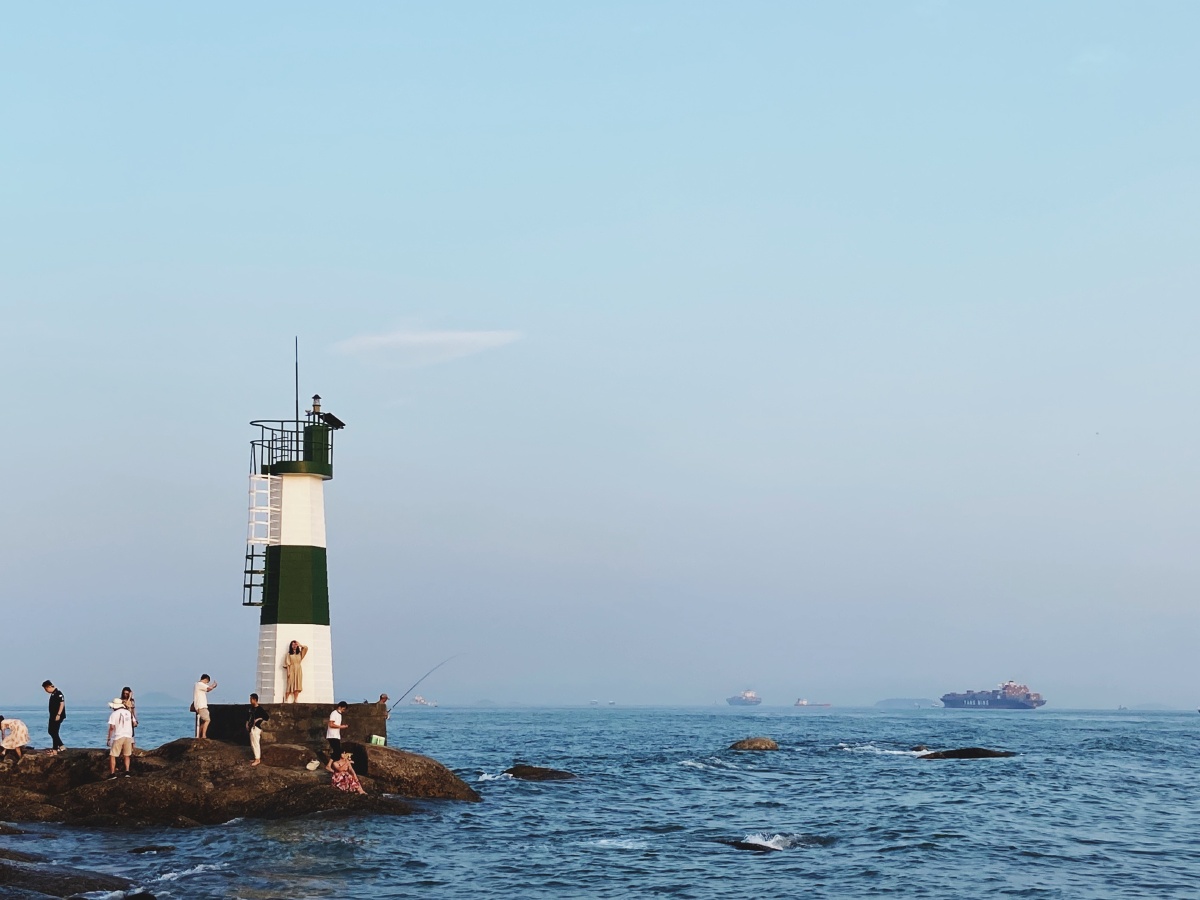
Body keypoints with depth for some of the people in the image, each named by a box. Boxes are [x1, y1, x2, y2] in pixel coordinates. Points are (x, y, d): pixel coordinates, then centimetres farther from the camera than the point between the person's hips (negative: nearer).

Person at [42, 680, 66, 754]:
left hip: (57, 717, -10)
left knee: (54, 732, -7)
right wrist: (53, 716, 20)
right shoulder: (52, 694, 13)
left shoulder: (58, 693, -15)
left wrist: (58, 715, -25)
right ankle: (61, 746, 19)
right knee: (50, 731, 14)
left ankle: (55, 749, -1)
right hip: (52, 716, 10)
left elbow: (62, 704, -21)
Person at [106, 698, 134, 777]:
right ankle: (127, 772, 6)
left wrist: (109, 738, -7)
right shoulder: (129, 713, 9)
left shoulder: (113, 714, -7)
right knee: (127, 756, 15)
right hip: (128, 736, 5)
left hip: (118, 737, -5)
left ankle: (112, 773, -5)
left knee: (112, 755, 1)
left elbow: (112, 727, -12)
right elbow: (133, 723, 21)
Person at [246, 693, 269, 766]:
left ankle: (257, 759, -2)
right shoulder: (251, 708, 11)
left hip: (256, 728, -9)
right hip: (251, 728, 9)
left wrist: (259, 719, -18)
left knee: (256, 744, -7)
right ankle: (256, 757, 23)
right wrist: (247, 724, 12)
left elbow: (267, 716, -17)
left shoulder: (259, 709, -14)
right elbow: (248, 717, 24)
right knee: (252, 744, 14)